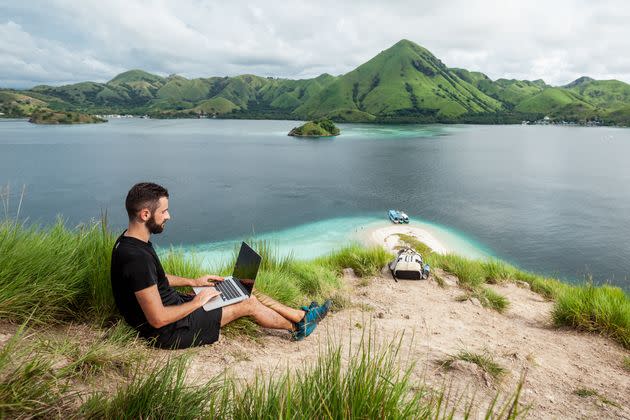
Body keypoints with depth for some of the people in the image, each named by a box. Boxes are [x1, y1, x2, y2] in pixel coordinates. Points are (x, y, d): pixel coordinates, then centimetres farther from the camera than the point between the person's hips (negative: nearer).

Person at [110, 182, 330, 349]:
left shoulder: (130, 240, 0)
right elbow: (158, 319, -31)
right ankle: (296, 327, 24)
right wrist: (197, 302, -17)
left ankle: (301, 315, 21)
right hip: (168, 331, -9)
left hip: (174, 304, 9)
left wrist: (193, 281, 11)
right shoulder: (137, 258, -33)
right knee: (248, 304, -2)